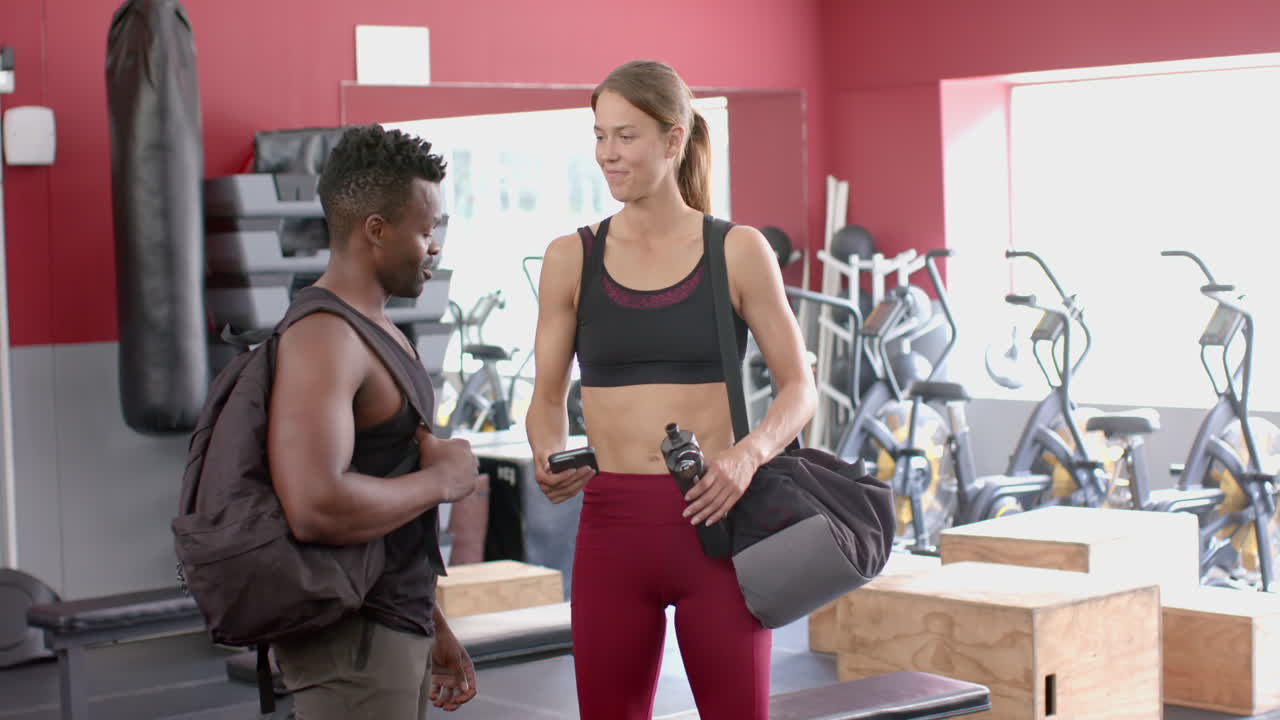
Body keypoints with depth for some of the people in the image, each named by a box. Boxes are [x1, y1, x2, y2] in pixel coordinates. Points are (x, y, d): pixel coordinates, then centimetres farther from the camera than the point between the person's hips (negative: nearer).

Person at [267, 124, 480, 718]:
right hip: (353, 641, -10)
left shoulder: (376, 330, 14)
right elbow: (317, 509, -31)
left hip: (397, 629, 10)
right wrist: (440, 478, -16)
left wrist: (432, 628, 21)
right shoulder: (323, 337, -18)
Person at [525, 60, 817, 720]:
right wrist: (549, 458, -12)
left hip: (714, 518, -2)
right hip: (611, 524, 2)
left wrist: (750, 452, -16)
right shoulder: (571, 259, 5)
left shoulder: (739, 251, 0)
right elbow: (548, 399, 10)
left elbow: (799, 387, 3)